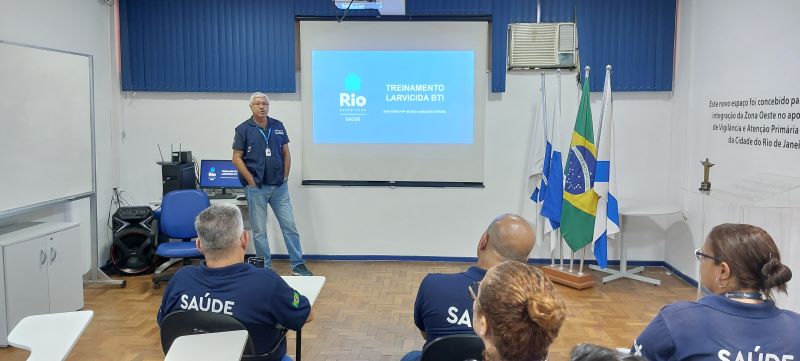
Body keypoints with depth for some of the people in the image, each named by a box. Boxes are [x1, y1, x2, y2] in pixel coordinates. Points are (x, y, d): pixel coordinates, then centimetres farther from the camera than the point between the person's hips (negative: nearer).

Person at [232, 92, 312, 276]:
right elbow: (237, 158, -4)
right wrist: (251, 181, -9)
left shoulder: (278, 126, 6)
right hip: (256, 188, -3)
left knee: (290, 226, 4)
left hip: (279, 186, 3)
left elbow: (286, 153, 12)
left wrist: (285, 177, 4)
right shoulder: (243, 129, -3)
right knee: (259, 231, 4)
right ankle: (266, 268, 16)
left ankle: (298, 265, 13)